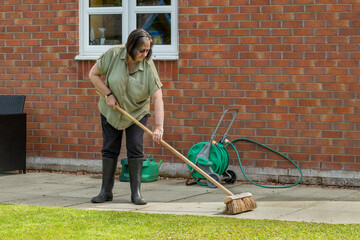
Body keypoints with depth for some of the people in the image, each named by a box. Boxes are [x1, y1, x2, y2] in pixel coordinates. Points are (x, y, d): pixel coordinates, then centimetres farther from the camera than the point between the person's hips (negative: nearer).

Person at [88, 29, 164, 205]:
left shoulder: (148, 66, -24)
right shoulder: (114, 55, -22)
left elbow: (157, 98, -27)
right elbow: (93, 74, -9)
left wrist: (159, 127, -36)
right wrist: (108, 94, -19)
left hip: (137, 112, -1)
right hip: (112, 110, 1)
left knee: (135, 148, -8)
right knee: (109, 149, 3)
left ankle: (136, 192, -2)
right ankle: (106, 191, 11)